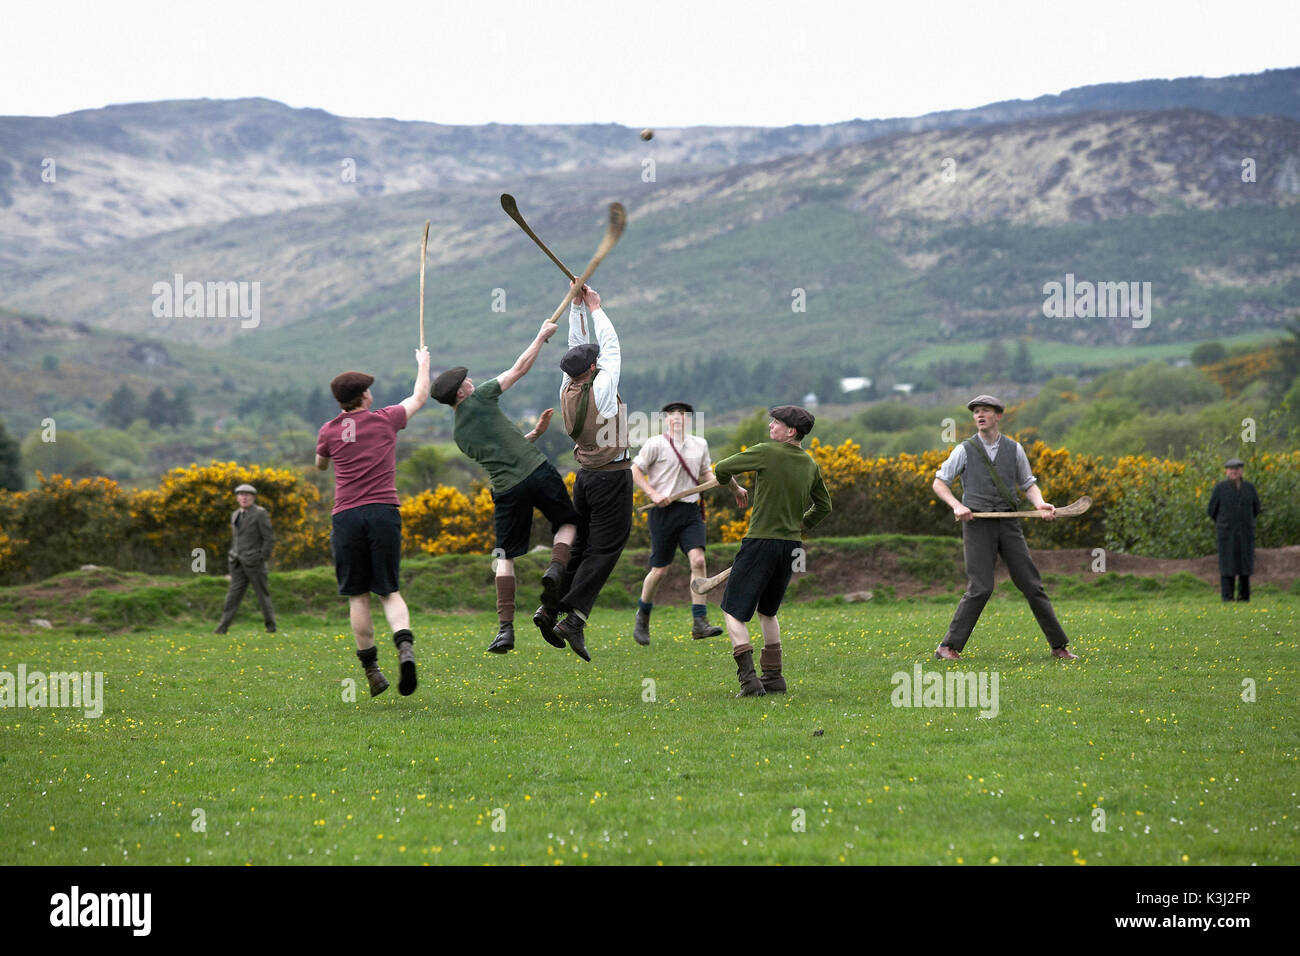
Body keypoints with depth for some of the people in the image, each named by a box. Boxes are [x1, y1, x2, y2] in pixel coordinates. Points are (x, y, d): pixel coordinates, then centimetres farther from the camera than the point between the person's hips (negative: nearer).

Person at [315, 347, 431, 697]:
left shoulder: (329, 431, 7)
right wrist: (423, 364, 41)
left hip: (346, 515, 0)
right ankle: (405, 645, -21)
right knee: (389, 591, 6)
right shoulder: (385, 419, 6)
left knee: (358, 596, 6)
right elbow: (420, 397, 24)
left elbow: (320, 464, 29)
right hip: (383, 511, 0)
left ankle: (371, 670, 4)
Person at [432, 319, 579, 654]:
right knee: (567, 523, 19)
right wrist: (542, 336, 17)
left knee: (505, 557, 9)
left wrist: (535, 432, 24)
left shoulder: (459, 434, 15)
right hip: (537, 471, -3)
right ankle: (556, 566, -14)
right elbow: (519, 368, 6)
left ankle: (506, 627, -3)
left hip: (507, 488, 3)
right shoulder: (480, 399, 1)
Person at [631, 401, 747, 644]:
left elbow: (706, 474, 24)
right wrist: (653, 494, -14)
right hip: (664, 512, -3)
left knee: (698, 561, -16)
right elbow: (635, 471, -1)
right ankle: (642, 618, 26)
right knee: (660, 570, 0)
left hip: (690, 512, 4)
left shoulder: (700, 445, 12)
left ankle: (700, 623, -17)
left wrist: (734, 487, 12)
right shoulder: (656, 444, -4)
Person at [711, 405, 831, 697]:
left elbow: (721, 469, -6)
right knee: (767, 612, 23)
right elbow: (824, 506, 20)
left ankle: (748, 677, -14)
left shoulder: (767, 453, -12)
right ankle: (773, 677, 21)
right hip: (791, 546, 7)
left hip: (761, 542, -7)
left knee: (733, 611, -1)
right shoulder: (810, 464, 7)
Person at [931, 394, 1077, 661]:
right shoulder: (965, 450, 1)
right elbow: (939, 483, 5)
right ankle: (948, 647, -8)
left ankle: (1059, 646, 7)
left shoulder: (1014, 449, 7)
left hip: (1008, 524, 3)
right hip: (977, 524, -3)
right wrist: (957, 506, -13)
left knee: (1031, 584, 0)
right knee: (981, 587, -15)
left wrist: (1040, 504, -6)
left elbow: (1028, 484, 15)